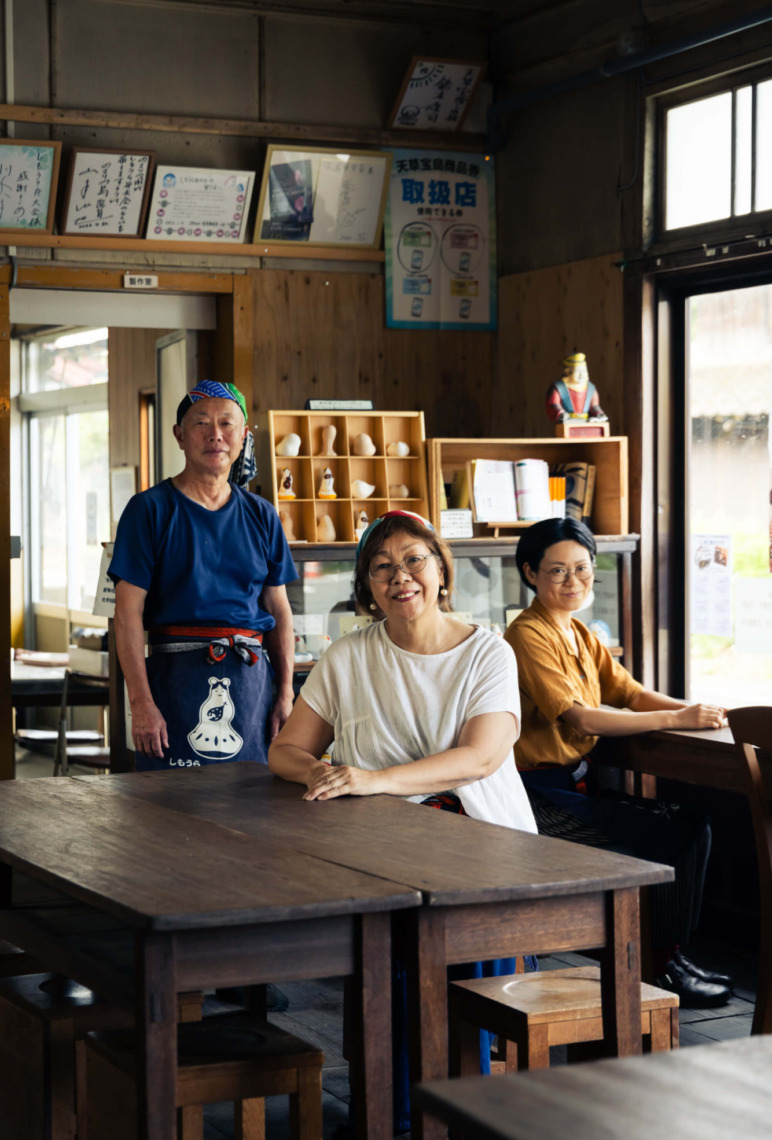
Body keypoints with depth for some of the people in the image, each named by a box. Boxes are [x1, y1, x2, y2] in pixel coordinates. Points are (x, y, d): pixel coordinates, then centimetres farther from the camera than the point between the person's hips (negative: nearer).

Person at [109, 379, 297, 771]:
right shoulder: (150, 510, 0)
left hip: (251, 678, 4)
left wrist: (286, 693, 5)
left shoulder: (260, 515, 13)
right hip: (176, 676, -4)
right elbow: (128, 612, -6)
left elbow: (279, 610, 15)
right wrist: (141, 703, -14)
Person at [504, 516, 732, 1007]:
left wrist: (696, 709, -11)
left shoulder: (580, 634, 15)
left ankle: (673, 954, 7)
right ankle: (661, 966, 1)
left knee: (693, 827, -1)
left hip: (581, 784, 9)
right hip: (544, 797, -9)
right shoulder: (529, 636, -15)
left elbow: (630, 692, 8)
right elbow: (578, 718, -24)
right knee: (666, 839, -15)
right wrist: (675, 719, -26)